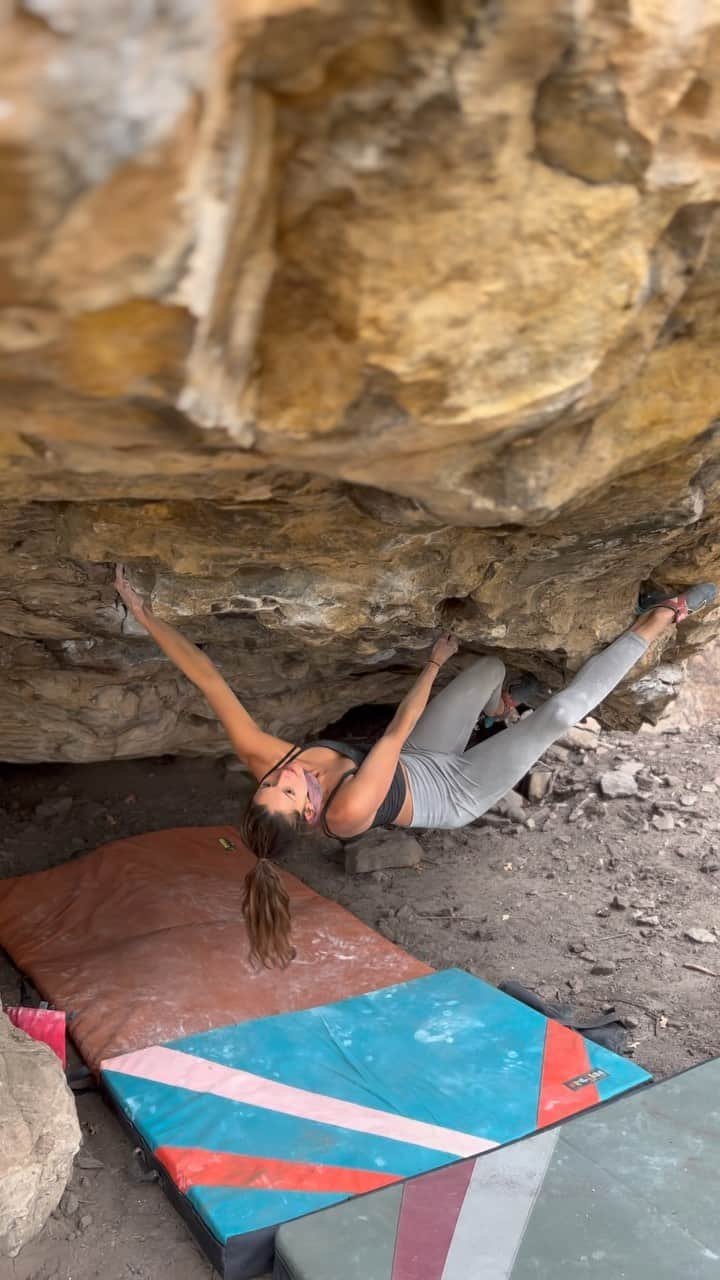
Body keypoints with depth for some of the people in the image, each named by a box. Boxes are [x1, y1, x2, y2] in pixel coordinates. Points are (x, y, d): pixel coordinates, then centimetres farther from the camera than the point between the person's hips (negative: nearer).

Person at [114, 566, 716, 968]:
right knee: (560, 711, -17)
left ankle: (498, 712, 50)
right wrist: (435, 663, -22)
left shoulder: (260, 758, -29)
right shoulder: (349, 809, -42)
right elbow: (398, 730, -33)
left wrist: (140, 607, -37)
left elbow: (208, 678, -33)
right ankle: (658, 618, 0)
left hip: (418, 762, 6)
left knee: (490, 668, 11)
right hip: (453, 793, -6)